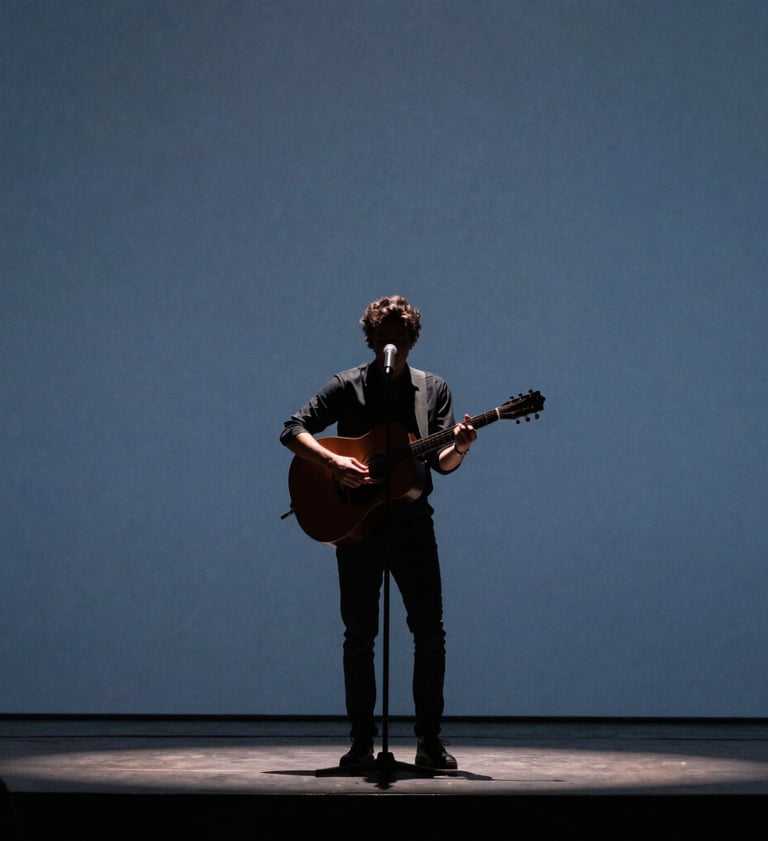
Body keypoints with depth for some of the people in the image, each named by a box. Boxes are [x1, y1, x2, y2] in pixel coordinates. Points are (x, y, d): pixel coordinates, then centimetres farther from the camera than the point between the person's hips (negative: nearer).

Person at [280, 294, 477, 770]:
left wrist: (458, 448, -20)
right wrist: (333, 462, -17)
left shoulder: (433, 389, 9)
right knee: (359, 635, 1)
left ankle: (430, 740, 6)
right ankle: (362, 741, 9)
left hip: (413, 522, 2)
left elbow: (442, 463, 3)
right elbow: (293, 430, -3)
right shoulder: (348, 387, 3)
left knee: (430, 632, -2)